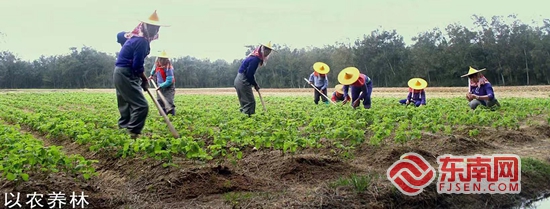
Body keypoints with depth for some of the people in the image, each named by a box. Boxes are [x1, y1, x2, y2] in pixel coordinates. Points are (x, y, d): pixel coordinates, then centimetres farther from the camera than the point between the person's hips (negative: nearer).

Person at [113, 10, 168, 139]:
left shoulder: (135, 36, 13)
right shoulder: (142, 41, -19)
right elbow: (137, 66, -20)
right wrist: (145, 80, -4)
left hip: (121, 74, 11)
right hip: (126, 76, -11)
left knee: (126, 106, 16)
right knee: (141, 105, -15)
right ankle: (133, 134, -16)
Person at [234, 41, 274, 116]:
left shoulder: (255, 57, 13)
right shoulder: (255, 59, -18)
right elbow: (249, 74, -19)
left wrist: (255, 84, 9)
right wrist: (255, 85, -5)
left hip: (239, 81, 10)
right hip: (243, 82, -10)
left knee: (245, 102, 13)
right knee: (250, 102, -8)